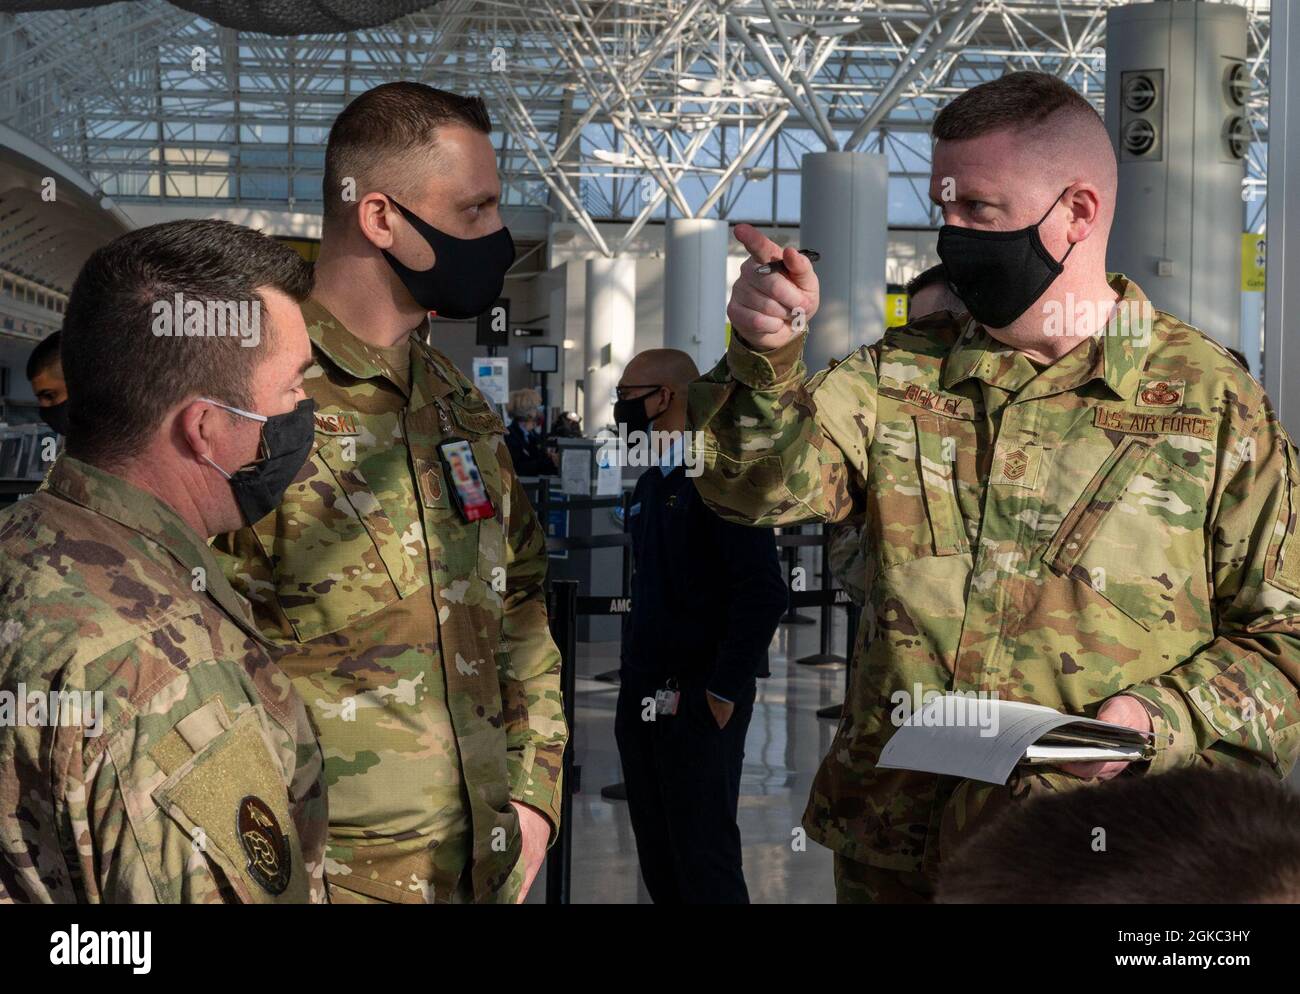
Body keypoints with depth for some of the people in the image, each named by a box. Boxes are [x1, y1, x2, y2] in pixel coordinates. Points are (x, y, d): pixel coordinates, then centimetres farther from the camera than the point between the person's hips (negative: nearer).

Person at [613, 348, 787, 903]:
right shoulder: (651, 485, 17)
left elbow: (763, 591, -17)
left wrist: (724, 690, -18)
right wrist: (631, 672, 16)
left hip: (700, 698, -8)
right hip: (643, 693, 9)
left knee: (704, 858, -6)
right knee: (657, 856, 11)